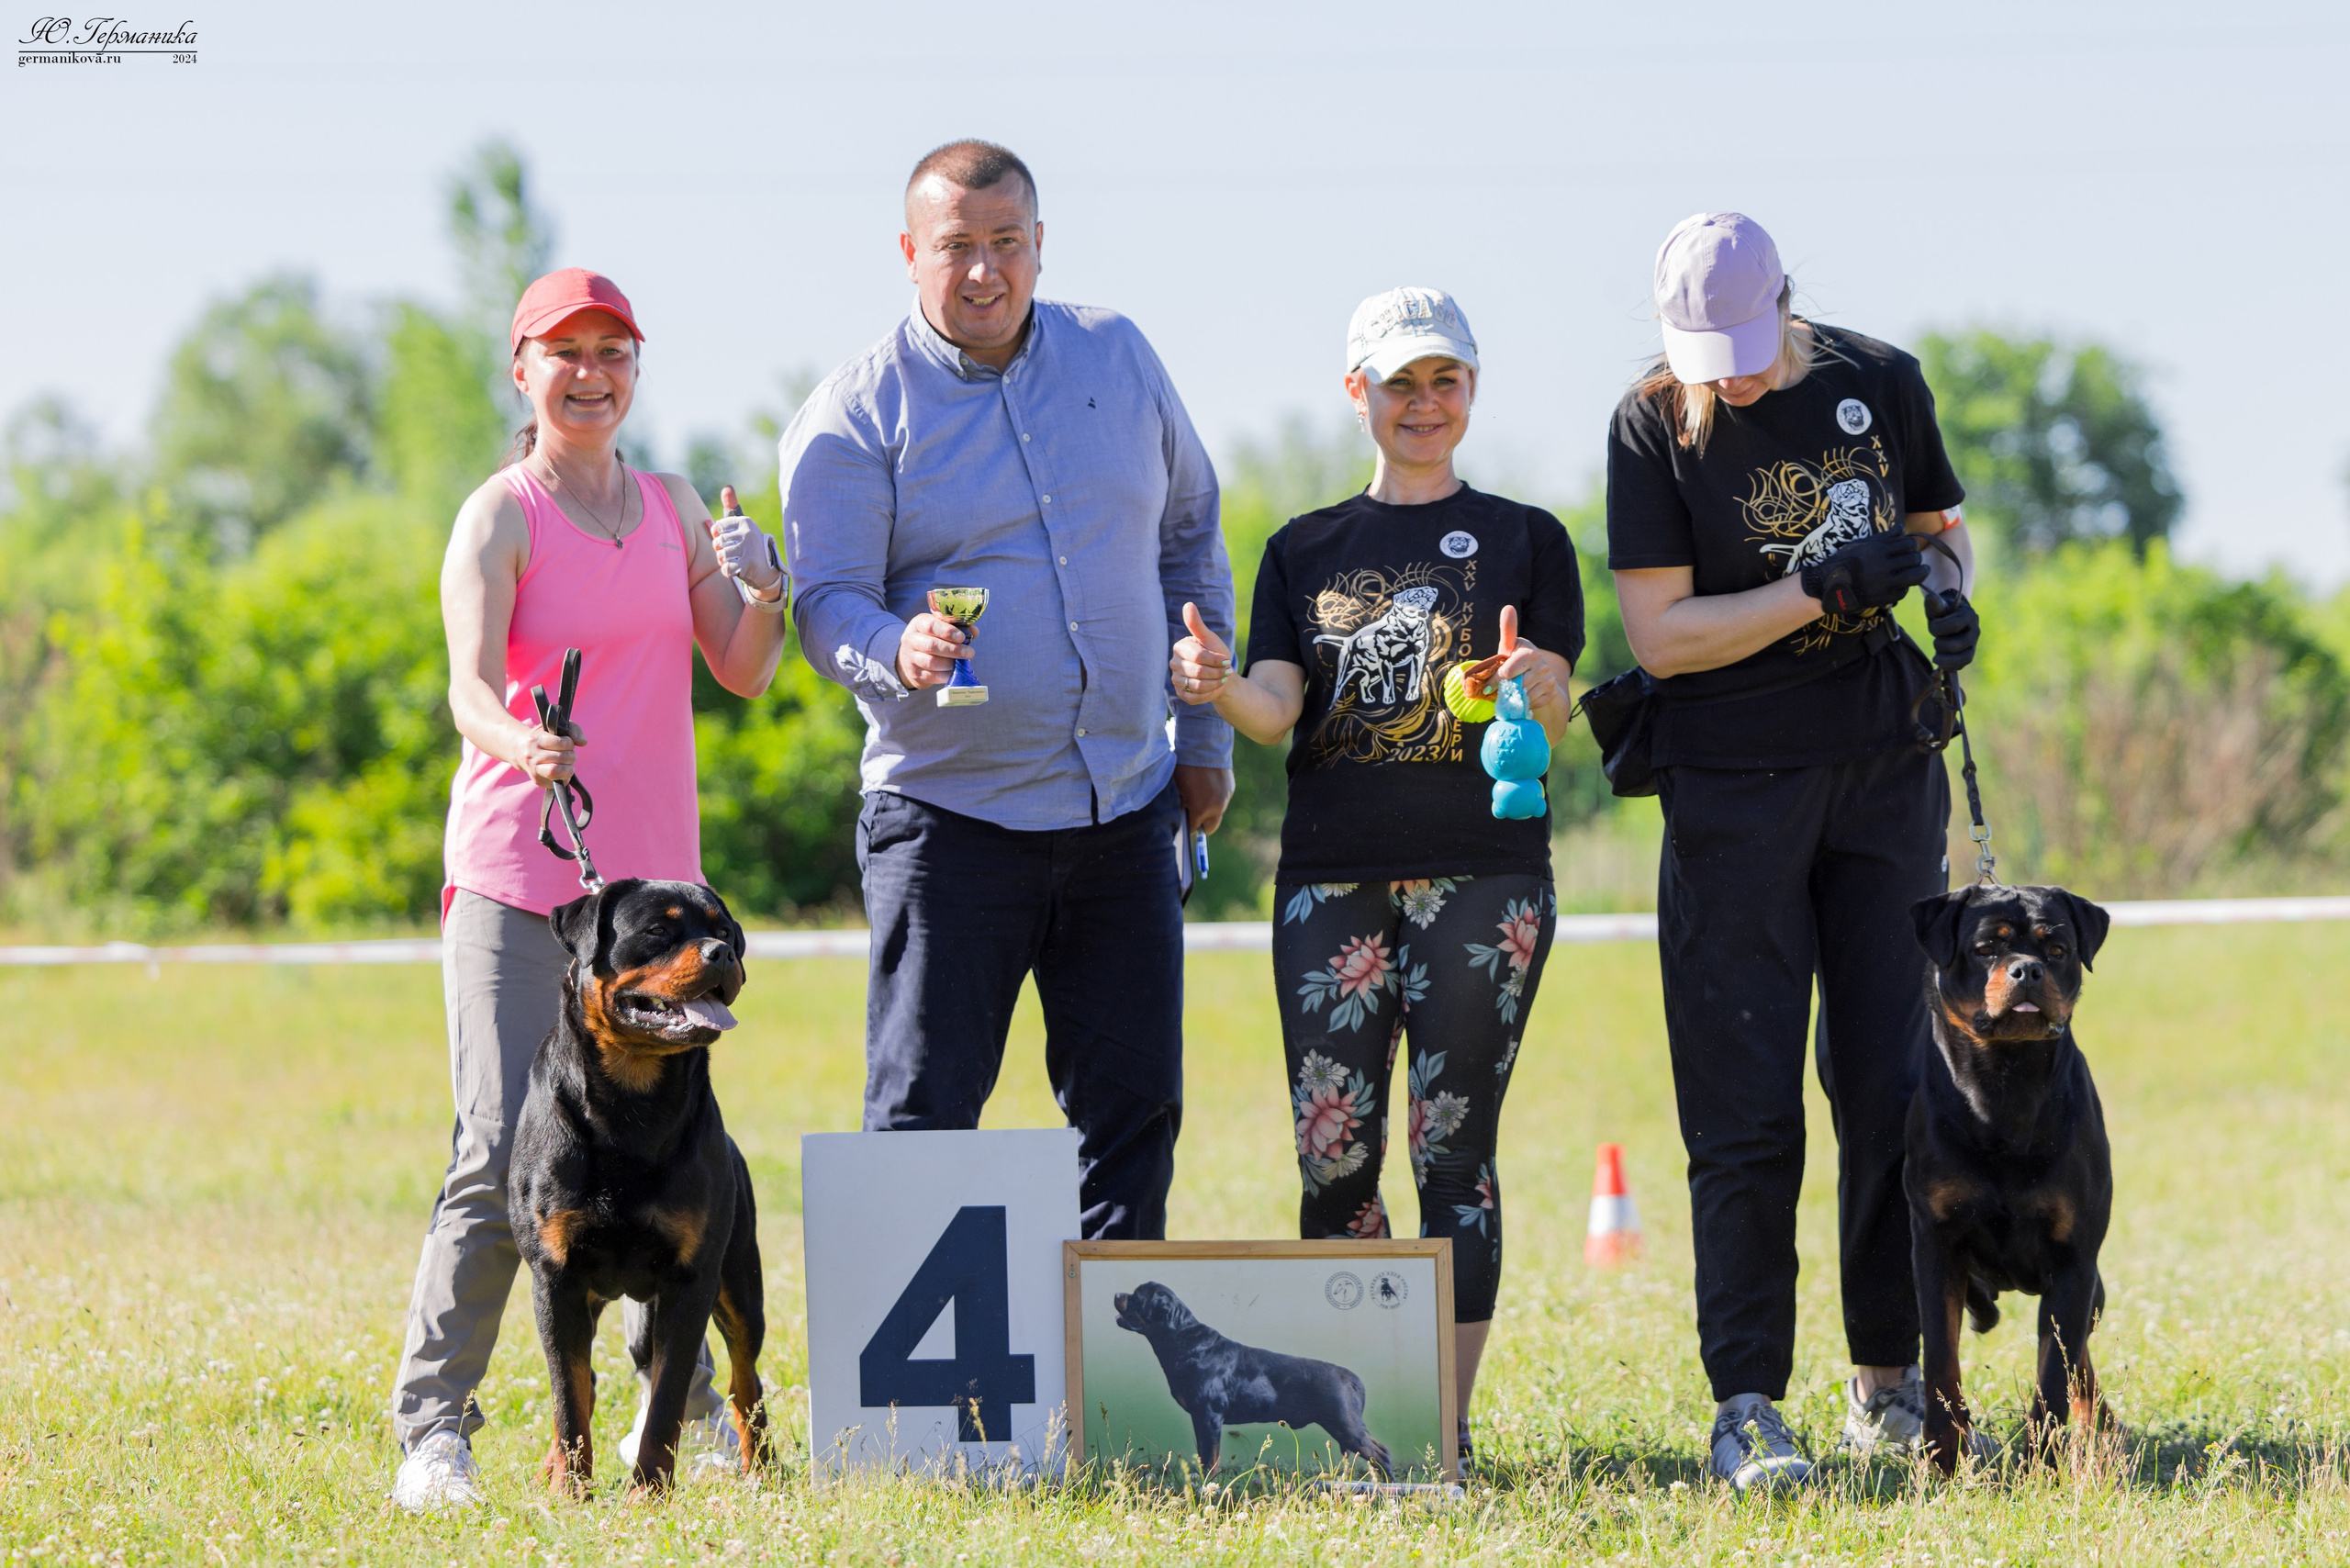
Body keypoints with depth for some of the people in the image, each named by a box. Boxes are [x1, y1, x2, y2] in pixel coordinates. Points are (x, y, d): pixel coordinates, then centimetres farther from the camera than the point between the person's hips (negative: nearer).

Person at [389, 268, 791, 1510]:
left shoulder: (673, 509, 13)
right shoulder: (500, 518, -4)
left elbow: (744, 673, 13)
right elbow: (470, 685, -17)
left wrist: (761, 592, -8)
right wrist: (520, 744, -39)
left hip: (653, 877, 5)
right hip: (516, 879, -5)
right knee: (503, 1154, -14)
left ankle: (679, 1408, 27)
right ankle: (432, 1429, -10)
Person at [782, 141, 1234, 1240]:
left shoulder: (1117, 360, 8)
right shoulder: (856, 413, -5)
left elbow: (1189, 541, 18)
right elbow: (827, 601, -12)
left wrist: (1204, 735, 15)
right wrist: (897, 652, -35)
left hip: (1126, 808, 4)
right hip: (949, 813, -4)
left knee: (1132, 1106, 7)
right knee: (923, 1117, -6)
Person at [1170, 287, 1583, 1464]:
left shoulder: (1524, 540, 9)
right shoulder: (1305, 551, 15)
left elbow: (1550, 720, 0)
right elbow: (1275, 710, 3)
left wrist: (1530, 690, -24)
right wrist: (1221, 689, -19)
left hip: (1481, 877, -2)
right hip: (1334, 880, 2)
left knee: (1452, 1149, -5)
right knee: (1333, 1156, -3)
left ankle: (1445, 1421, -2)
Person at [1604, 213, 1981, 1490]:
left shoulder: (1880, 382, 3)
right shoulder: (1653, 425, -6)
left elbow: (1940, 526, 17)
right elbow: (1661, 635, -10)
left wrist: (1944, 587, -6)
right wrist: (1817, 589, -21)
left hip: (1886, 773, 3)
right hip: (1733, 790, -3)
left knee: (1896, 1084, 4)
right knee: (1745, 1109, -5)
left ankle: (1887, 1383, 14)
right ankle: (1745, 1404, -2)